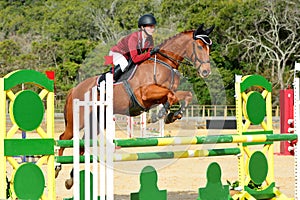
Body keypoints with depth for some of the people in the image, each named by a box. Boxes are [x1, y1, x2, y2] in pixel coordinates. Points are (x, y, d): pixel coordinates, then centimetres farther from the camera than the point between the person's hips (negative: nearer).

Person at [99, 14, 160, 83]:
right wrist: (150, 53, -43)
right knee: (124, 66, -34)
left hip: (128, 57, 9)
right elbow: (135, 59, -40)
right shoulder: (134, 37, -34)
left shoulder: (150, 38, -11)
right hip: (117, 53, -9)